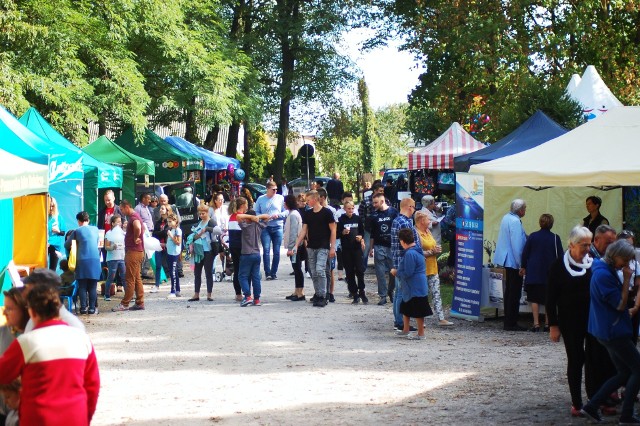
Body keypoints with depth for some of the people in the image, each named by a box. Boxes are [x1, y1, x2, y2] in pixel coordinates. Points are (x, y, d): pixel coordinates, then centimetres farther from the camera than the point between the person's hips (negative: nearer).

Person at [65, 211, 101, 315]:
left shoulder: (77, 231, 2)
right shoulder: (95, 229, 9)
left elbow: (66, 245, 8)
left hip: (82, 260, -2)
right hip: (95, 260, 2)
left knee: (82, 286, 4)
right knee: (93, 286, 4)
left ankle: (83, 308, 1)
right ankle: (92, 308, 1)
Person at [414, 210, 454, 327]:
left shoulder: (428, 231, 13)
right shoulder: (415, 233, -15)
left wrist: (437, 250, 2)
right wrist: (432, 252, -18)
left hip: (432, 268, 8)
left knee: (436, 294, 4)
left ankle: (441, 319, 3)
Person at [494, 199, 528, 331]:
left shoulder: (506, 218, 10)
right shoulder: (515, 221, -20)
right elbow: (516, 244, -21)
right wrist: (521, 264, -17)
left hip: (507, 260, 10)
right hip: (514, 261, -10)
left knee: (509, 291, 16)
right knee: (514, 293, -4)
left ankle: (508, 322, 21)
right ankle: (511, 323, -2)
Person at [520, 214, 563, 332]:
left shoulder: (532, 236, -3)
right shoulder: (555, 238, -5)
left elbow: (525, 253, 3)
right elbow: (560, 255, -1)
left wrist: (523, 267, 15)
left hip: (534, 273, 0)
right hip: (550, 273, 0)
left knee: (534, 299, 4)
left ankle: (536, 324, -2)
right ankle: (547, 324, 10)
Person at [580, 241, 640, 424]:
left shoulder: (607, 271, 11)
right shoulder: (604, 274, -21)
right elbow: (620, 304, -18)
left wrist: (625, 280, 5)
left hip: (609, 331, 10)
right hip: (614, 332, -10)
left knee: (625, 373, 15)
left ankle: (591, 406, 13)